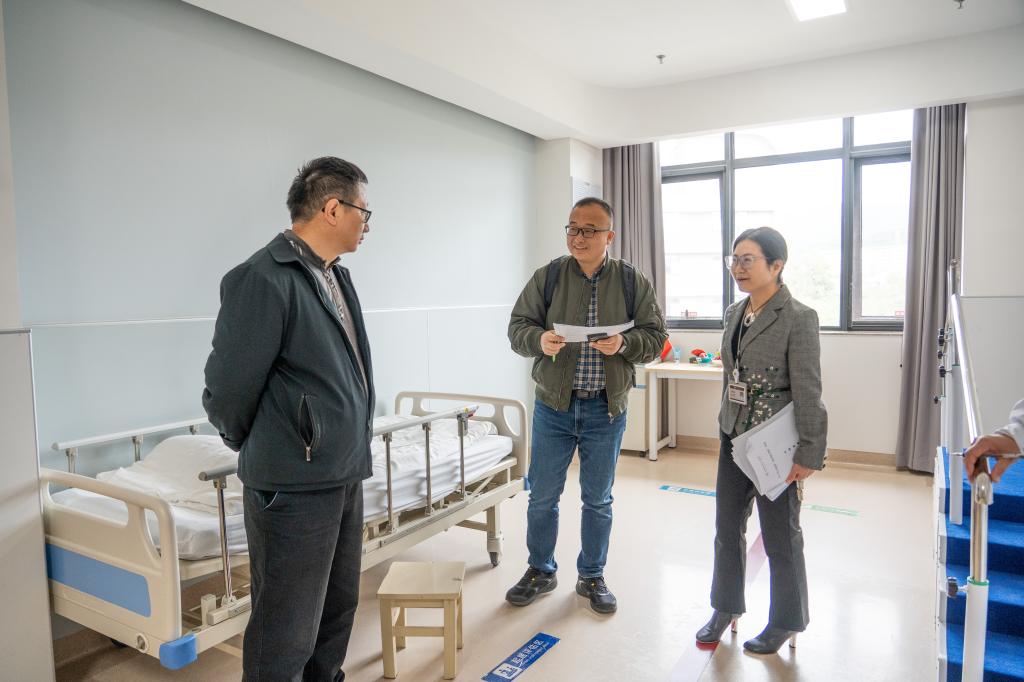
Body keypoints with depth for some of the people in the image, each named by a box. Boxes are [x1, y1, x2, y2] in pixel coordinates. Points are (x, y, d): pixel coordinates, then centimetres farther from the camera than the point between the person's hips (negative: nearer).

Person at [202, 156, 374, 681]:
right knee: (287, 637, 6)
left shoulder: (335, 277, 11)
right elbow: (227, 389, -13)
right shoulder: (263, 279, -18)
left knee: (338, 611, 22)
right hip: (294, 487, -8)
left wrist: (351, 455, 16)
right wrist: (248, 445, 3)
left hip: (345, 477, 9)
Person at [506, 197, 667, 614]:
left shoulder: (632, 282, -1)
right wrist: (539, 340, -24)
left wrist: (624, 344, -21)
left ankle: (592, 576, 33)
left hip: (606, 410, 0)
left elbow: (655, 337, 0)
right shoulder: (548, 277, -1)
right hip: (554, 405, 0)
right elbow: (518, 326, -1)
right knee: (542, 496, 11)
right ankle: (540, 571, 32)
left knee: (598, 499, 13)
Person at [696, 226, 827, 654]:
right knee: (727, 526, 16)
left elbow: (807, 391, -16)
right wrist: (726, 427, 16)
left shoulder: (798, 318, -15)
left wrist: (808, 454, -15)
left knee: (780, 535, 10)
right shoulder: (735, 313, 6)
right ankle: (726, 607, 35)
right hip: (734, 437, 7)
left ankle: (785, 621, 31)